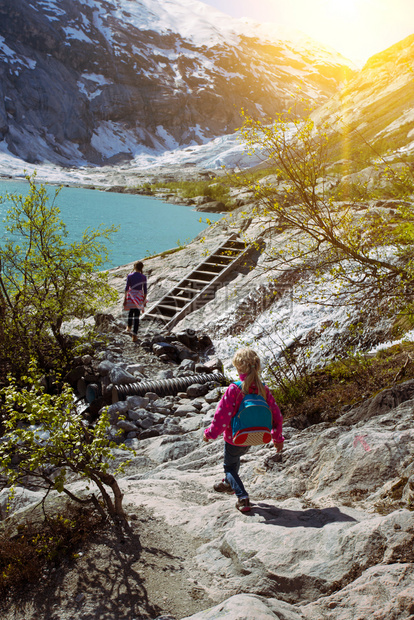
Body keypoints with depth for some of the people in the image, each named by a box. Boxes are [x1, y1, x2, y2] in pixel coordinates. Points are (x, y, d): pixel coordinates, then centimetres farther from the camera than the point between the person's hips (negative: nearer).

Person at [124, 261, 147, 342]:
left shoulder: (129, 276, -6)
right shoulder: (143, 277, -7)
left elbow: (127, 288, -6)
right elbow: (145, 289, -4)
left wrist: (125, 299, -1)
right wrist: (144, 300, 5)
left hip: (131, 295, 1)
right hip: (139, 297, -1)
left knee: (131, 311, 28)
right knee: (137, 315, 2)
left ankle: (129, 326, 48)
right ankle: (134, 335, -2)